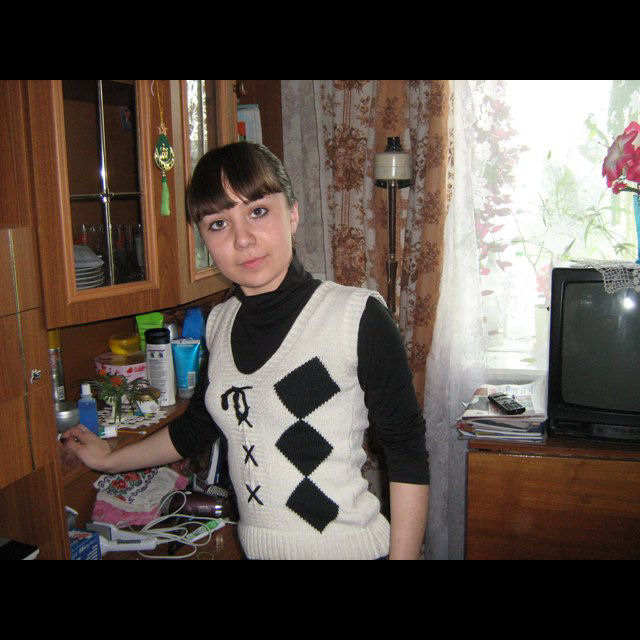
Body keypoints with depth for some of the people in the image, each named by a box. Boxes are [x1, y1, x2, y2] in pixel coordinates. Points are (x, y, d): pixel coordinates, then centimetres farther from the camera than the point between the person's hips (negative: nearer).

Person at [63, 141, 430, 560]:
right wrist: (109, 459, 25)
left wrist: (403, 555, -15)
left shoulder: (358, 315, -16)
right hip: (256, 546, 6)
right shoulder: (221, 322, 1)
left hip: (349, 547, -5)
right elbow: (200, 424, 16)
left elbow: (407, 455, -13)